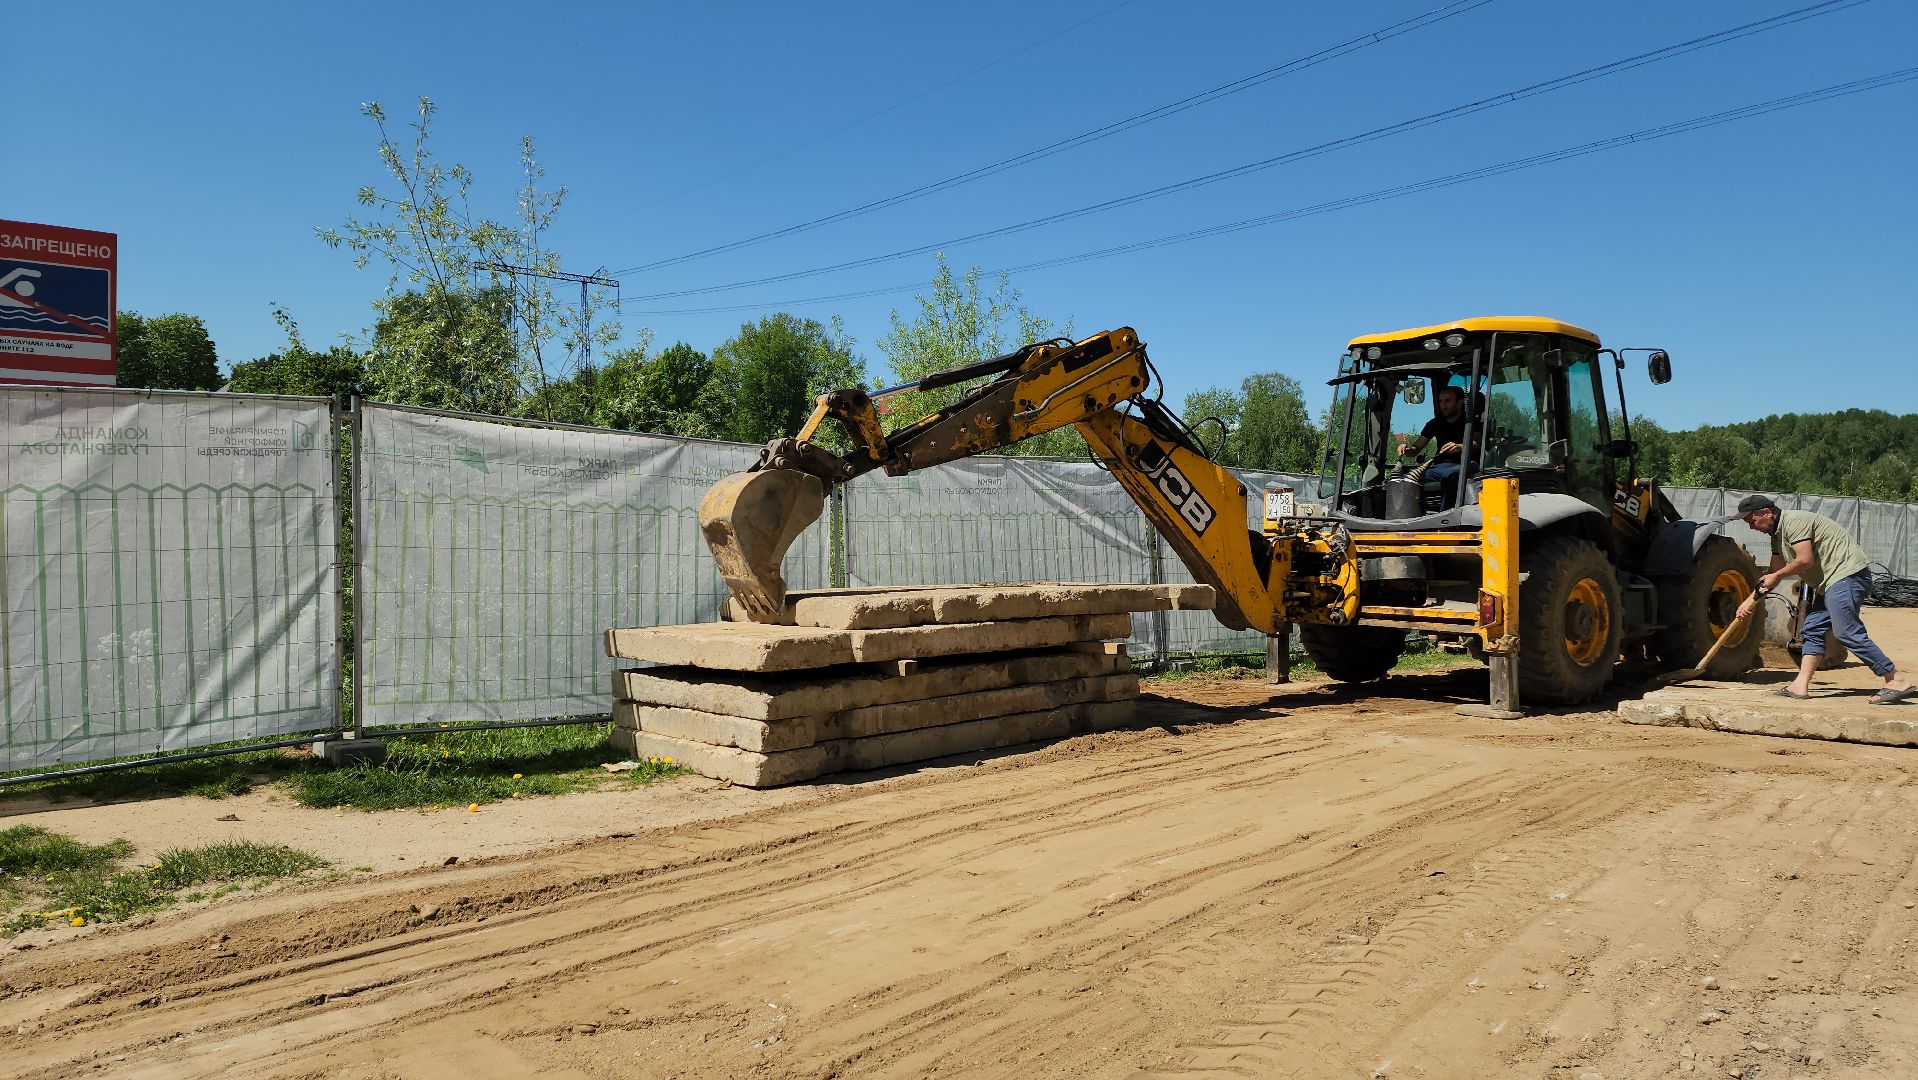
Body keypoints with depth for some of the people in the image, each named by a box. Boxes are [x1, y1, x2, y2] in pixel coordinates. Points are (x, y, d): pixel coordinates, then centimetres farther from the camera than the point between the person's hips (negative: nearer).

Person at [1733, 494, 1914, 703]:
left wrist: (1776, 576, -6)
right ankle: (1800, 686, 7)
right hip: (1829, 582, 11)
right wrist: (1750, 601, 20)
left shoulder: (1794, 521, -13)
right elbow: (1773, 574, 23)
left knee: (1847, 632, -16)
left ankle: (1897, 680, -13)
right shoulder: (1777, 535, 18)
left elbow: (1805, 560, -20)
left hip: (1847, 573, -11)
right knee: (1813, 629, 8)